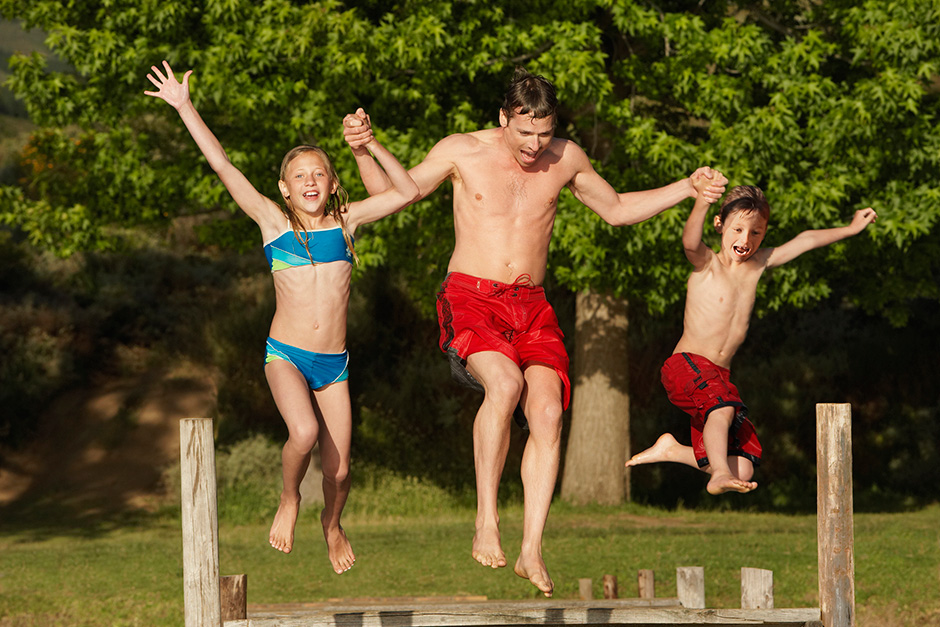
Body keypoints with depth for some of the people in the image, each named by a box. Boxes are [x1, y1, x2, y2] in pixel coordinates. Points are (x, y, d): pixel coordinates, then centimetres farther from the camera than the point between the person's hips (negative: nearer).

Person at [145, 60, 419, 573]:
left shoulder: (345, 222, 5)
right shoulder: (274, 222, 0)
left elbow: (407, 191, 6)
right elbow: (222, 167, -3)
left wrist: (370, 146, -4)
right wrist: (184, 108, -6)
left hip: (334, 363, 2)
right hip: (286, 355, -2)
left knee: (339, 468, 2)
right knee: (304, 431, -30)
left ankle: (332, 524, 35)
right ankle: (288, 501, 1)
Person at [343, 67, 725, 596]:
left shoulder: (566, 159, 7)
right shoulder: (463, 152, -1)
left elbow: (617, 210, 23)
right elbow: (391, 193, 8)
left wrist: (686, 189, 14)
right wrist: (364, 152, -11)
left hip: (531, 308, 4)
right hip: (470, 299, -4)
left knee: (548, 411, -18)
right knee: (505, 382, -33)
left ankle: (532, 552, -13)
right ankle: (487, 519, -22)